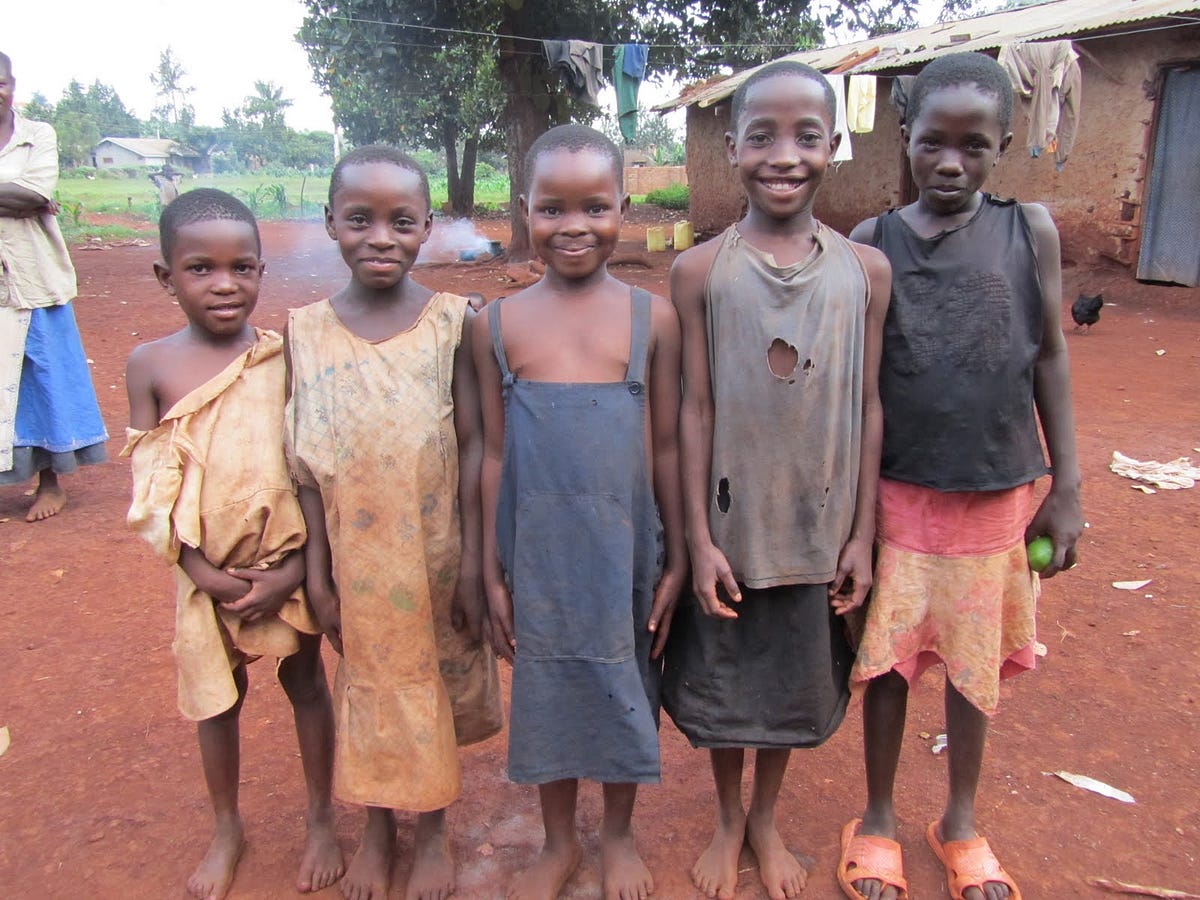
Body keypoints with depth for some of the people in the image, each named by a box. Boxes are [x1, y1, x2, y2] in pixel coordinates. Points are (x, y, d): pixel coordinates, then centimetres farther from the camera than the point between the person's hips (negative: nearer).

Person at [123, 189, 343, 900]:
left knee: (306, 683, 14)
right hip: (206, 572, 1)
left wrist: (292, 569, -13)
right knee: (216, 697, 15)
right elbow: (150, 487, -5)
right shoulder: (151, 366, -7)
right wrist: (202, 570, -12)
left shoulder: (285, 357, -10)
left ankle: (322, 819, 35)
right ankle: (228, 829, 38)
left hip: (290, 565, -1)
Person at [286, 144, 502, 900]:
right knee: (368, 683, 18)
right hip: (355, 558, 2)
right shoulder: (308, 331, -5)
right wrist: (317, 573, -1)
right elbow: (308, 462, -2)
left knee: (435, 682, 16)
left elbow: (473, 448, -7)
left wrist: (473, 566, -8)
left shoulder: (451, 322, -10)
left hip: (435, 552, -1)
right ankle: (378, 827, 42)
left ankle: (435, 828, 40)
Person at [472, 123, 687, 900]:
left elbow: (666, 447, -1)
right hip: (538, 552, 1)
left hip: (625, 550, 0)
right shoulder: (500, 325, -4)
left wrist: (676, 559, 1)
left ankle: (620, 835, 42)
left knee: (625, 688, 16)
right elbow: (496, 453, 0)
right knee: (547, 690, 16)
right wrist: (493, 572, 2)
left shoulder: (652, 319, -6)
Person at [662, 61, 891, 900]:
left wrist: (863, 532, 0)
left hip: (818, 527, 2)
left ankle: (767, 817, 44)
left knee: (794, 680, 18)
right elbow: (695, 410, -7)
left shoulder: (865, 270, -4)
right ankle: (729, 819, 42)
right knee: (722, 677, 15)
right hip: (729, 524, -1)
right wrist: (700, 538, -8)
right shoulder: (701, 270, -8)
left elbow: (868, 408, 0)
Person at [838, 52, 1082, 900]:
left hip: (998, 493, 1)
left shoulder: (1030, 230, -2)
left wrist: (1067, 488, 1)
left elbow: (1050, 358, 3)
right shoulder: (874, 241, -4)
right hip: (896, 491, -1)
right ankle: (878, 819, 31)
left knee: (978, 661, 14)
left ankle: (962, 822, 36)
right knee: (888, 656, 9)